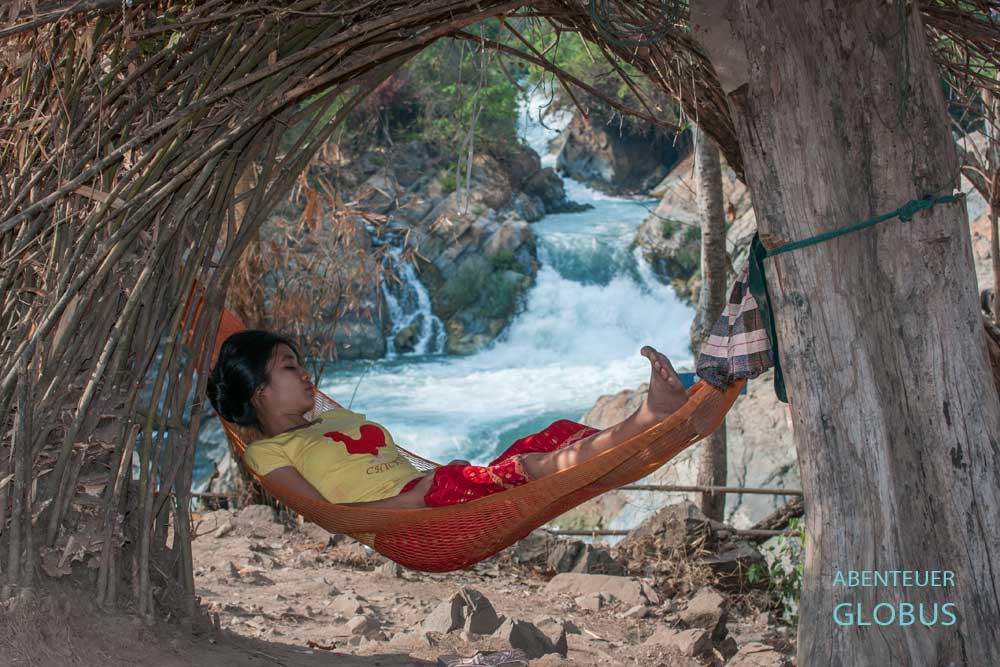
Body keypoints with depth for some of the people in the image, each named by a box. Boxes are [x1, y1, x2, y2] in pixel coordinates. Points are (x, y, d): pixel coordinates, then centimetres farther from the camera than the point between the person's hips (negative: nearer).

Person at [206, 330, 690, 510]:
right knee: (448, 480, -41)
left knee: (558, 436, -14)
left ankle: (649, 418, -36)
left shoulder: (339, 419, 31)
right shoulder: (266, 453, 7)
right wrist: (413, 497, -19)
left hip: (429, 502, 7)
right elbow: (325, 512, -9)